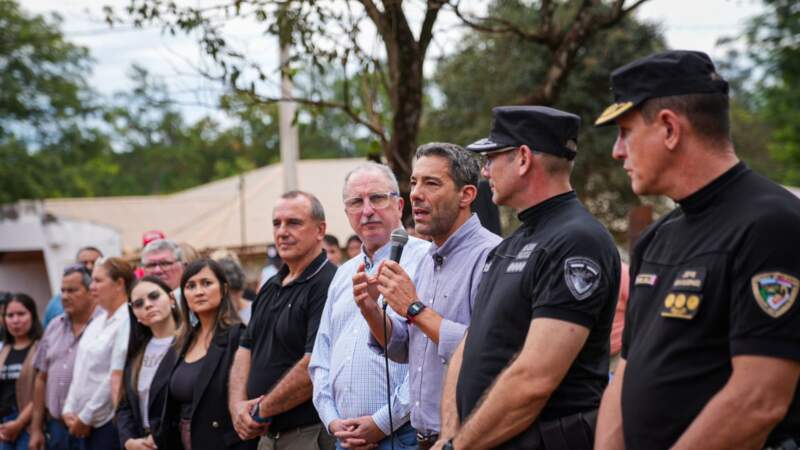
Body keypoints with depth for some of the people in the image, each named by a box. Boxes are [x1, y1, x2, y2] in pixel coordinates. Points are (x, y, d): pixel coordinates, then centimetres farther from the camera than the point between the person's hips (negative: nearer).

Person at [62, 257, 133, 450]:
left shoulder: (127, 321, -12)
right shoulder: (97, 322, 15)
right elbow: (81, 371, 17)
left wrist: (86, 417, -10)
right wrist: (69, 410, 5)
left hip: (110, 421, -8)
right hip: (90, 424, 8)